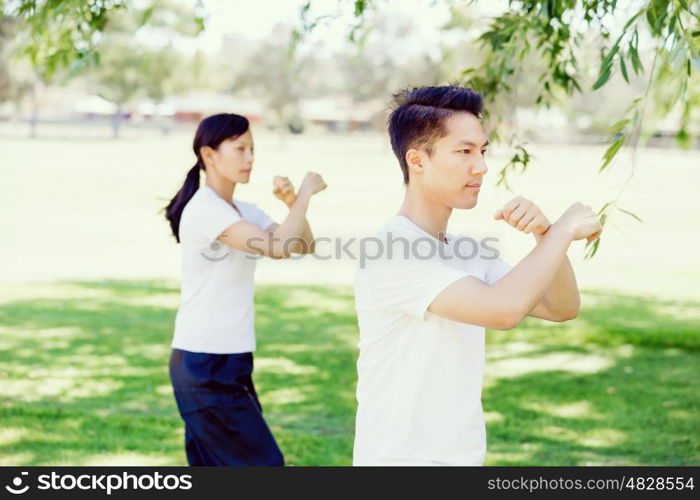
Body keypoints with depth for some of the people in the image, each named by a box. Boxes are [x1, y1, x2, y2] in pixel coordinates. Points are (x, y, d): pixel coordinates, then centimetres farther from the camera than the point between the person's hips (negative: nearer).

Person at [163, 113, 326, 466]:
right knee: (264, 462, -5)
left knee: (215, 464, 13)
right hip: (204, 365, -9)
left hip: (229, 361, 9)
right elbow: (278, 247, -26)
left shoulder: (243, 211, 12)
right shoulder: (204, 208, -16)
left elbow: (303, 245, 11)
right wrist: (305, 192, -14)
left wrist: (292, 202, -5)